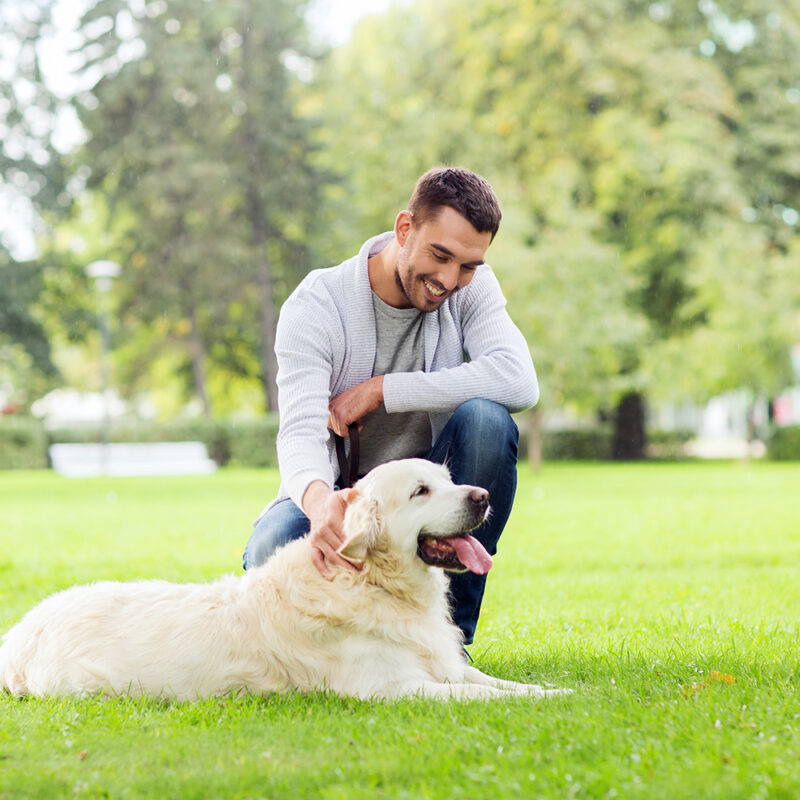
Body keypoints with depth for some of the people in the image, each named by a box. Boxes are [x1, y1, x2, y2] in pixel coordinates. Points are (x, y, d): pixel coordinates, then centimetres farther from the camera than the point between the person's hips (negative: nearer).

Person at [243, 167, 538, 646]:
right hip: (339, 490, -2)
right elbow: (301, 432, -28)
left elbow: (519, 382, -26)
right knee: (273, 548, -34)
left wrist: (381, 389, -26)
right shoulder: (316, 305, -16)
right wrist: (318, 499, -53)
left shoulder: (473, 287, -8)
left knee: (486, 418, -28)